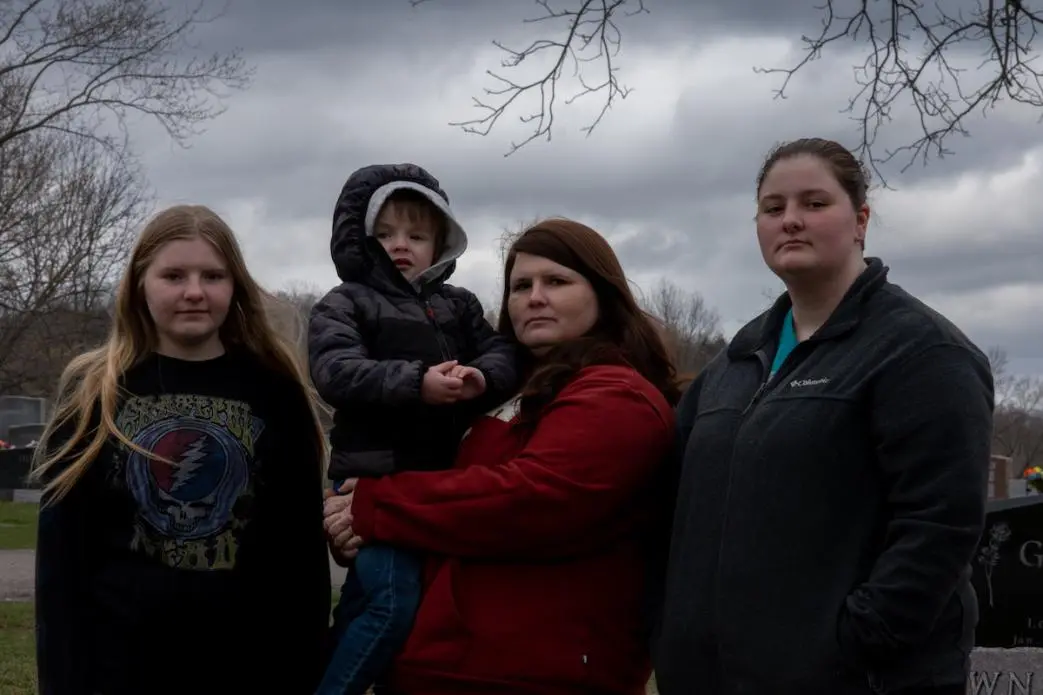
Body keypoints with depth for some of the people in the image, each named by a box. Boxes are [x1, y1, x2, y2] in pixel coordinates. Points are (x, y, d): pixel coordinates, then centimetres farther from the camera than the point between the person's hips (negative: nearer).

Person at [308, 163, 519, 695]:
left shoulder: (459, 306, 19)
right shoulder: (343, 305, 3)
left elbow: (504, 356, 7)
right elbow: (336, 373, -15)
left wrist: (483, 378, -18)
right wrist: (416, 383, -29)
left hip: (440, 480, 5)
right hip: (375, 477, -5)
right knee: (393, 599, -18)